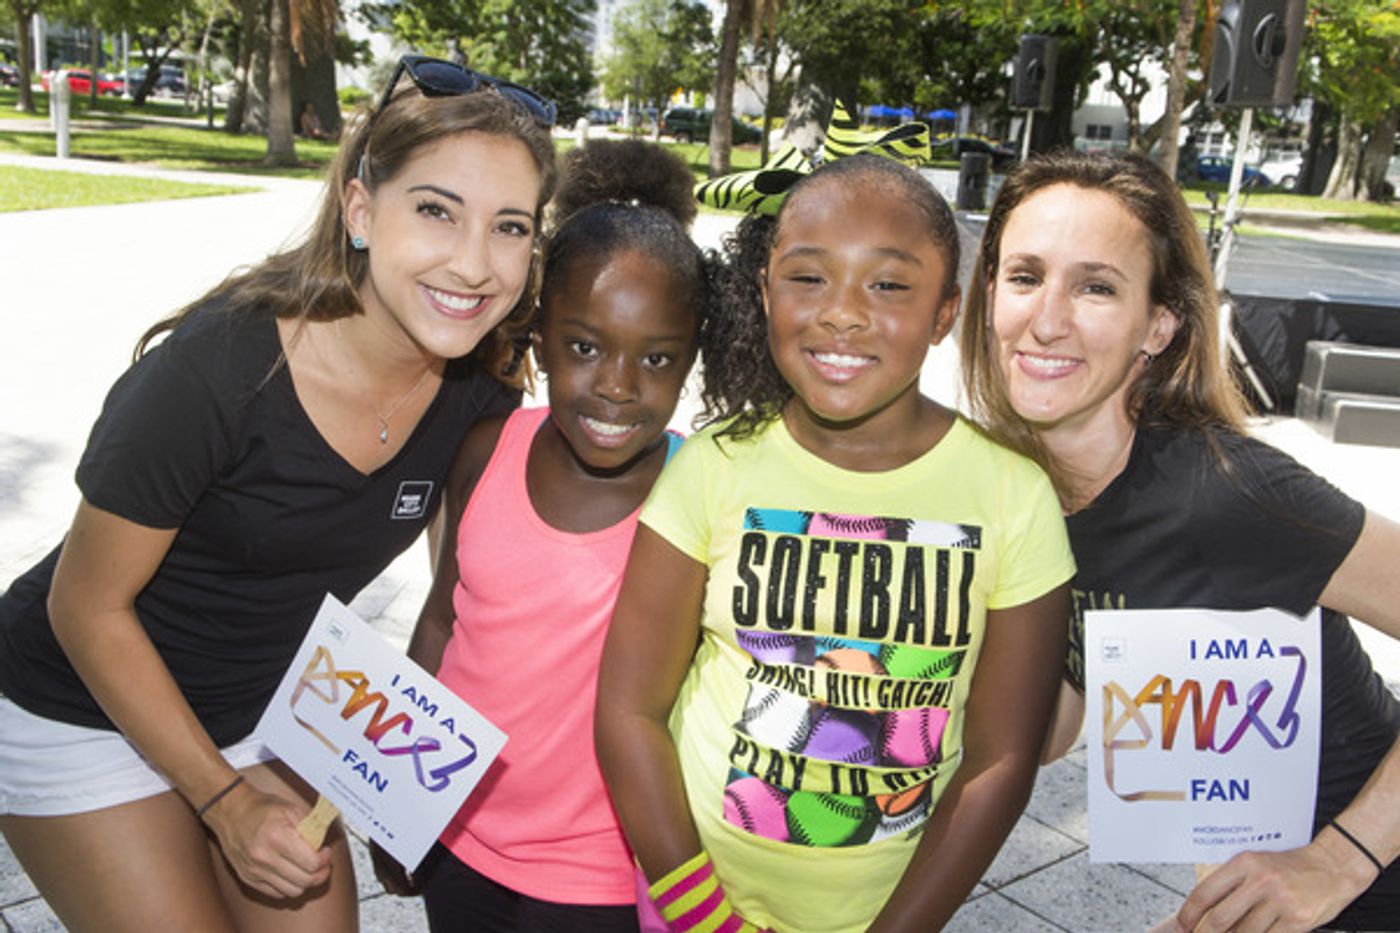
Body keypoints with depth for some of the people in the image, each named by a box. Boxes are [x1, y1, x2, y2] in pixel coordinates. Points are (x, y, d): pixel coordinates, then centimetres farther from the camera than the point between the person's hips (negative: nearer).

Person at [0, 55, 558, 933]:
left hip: (266, 709, 5)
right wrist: (224, 799, -15)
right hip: (88, 710, -4)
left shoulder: (480, 390, -15)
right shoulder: (218, 368, -31)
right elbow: (88, 607, -19)